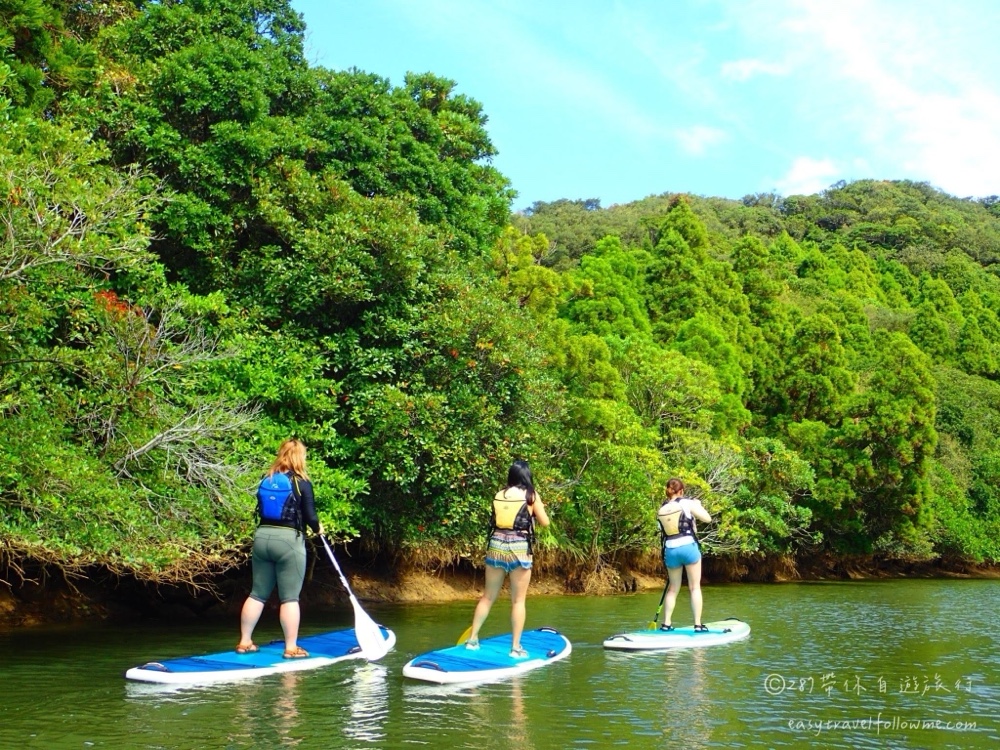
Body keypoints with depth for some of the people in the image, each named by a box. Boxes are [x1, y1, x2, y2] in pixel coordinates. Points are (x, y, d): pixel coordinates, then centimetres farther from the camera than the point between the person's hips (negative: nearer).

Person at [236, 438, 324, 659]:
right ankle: (291, 647, 5)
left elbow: (260, 509, 13)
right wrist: (318, 528, 11)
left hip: (261, 537, 5)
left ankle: (244, 642, 19)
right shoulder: (302, 483, -8)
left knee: (258, 593, 14)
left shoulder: (267, 479, 7)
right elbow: (310, 517, -7)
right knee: (290, 597, 1)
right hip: (289, 540, -5)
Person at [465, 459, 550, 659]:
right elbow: (544, 522, 4)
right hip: (519, 549, -4)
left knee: (488, 596, 15)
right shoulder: (531, 496, -1)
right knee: (518, 601, 4)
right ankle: (516, 647, 5)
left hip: (495, 546, 4)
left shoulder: (498, 495, 8)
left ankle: (472, 639, 19)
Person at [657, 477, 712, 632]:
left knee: (673, 588, 16)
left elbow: (663, 532, 8)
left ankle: (666, 624, 15)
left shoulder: (661, 510, 8)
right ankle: (698, 625, 2)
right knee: (695, 587, 4)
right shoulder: (687, 503, -4)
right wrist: (697, 505, 12)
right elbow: (707, 519, -4)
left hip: (670, 550, 4)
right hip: (688, 547, -4)